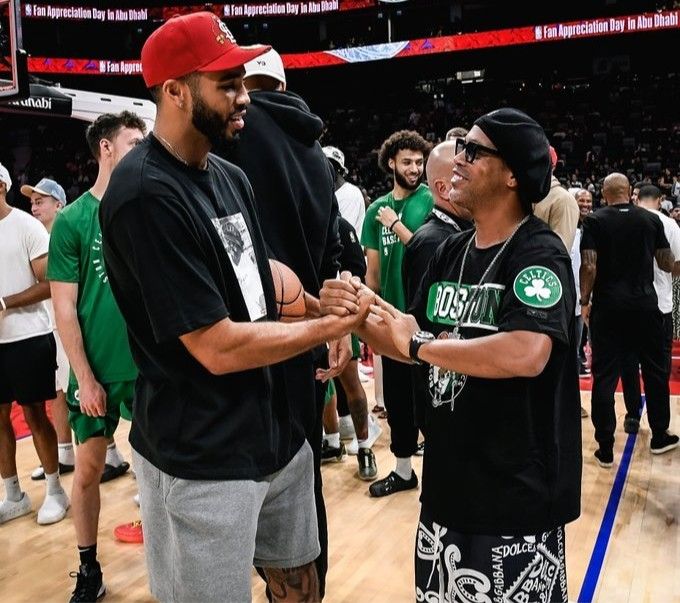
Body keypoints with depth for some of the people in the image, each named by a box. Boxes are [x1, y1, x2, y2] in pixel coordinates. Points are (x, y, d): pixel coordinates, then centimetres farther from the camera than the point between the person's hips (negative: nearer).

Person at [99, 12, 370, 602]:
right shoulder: (145, 195, -21)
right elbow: (219, 347, -22)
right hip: (201, 460, -8)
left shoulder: (230, 176, 7)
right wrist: (329, 326, -12)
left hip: (278, 432, 8)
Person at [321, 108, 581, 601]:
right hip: (447, 479, 7)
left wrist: (420, 345, -21)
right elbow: (412, 346, 9)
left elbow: (526, 355, -32)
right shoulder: (451, 251, 5)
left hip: (518, 491, -7)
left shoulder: (539, 253, -17)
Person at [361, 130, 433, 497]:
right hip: (392, 316, 5)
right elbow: (373, 267, 10)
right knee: (396, 394, 13)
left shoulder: (433, 201, -4)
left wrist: (396, 225, -11)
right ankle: (403, 470, 29)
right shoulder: (378, 208, 8)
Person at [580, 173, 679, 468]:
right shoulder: (651, 219, 4)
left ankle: (605, 448, 6)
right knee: (655, 371, 17)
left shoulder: (595, 221, -3)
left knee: (605, 376, 3)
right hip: (645, 305, 2)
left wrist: (584, 302, -1)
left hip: (607, 307, -2)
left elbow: (589, 266, -12)